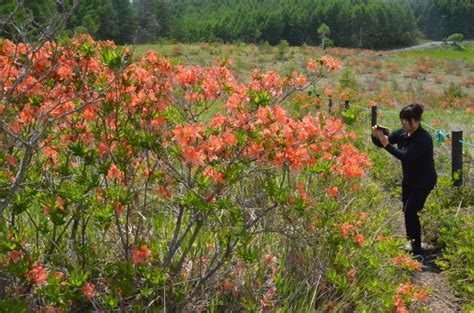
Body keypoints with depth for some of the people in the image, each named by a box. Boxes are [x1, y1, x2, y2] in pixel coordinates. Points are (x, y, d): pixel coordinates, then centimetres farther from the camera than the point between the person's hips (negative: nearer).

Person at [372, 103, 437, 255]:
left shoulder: (423, 139, -28)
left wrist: (386, 144, -36)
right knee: (407, 210, 14)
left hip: (424, 182, -7)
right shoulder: (402, 133, -5)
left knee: (410, 211, -10)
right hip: (409, 180, 8)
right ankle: (410, 240, 34)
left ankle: (416, 247, 4)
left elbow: (406, 156, -34)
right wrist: (376, 136, -23)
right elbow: (385, 140, -1)